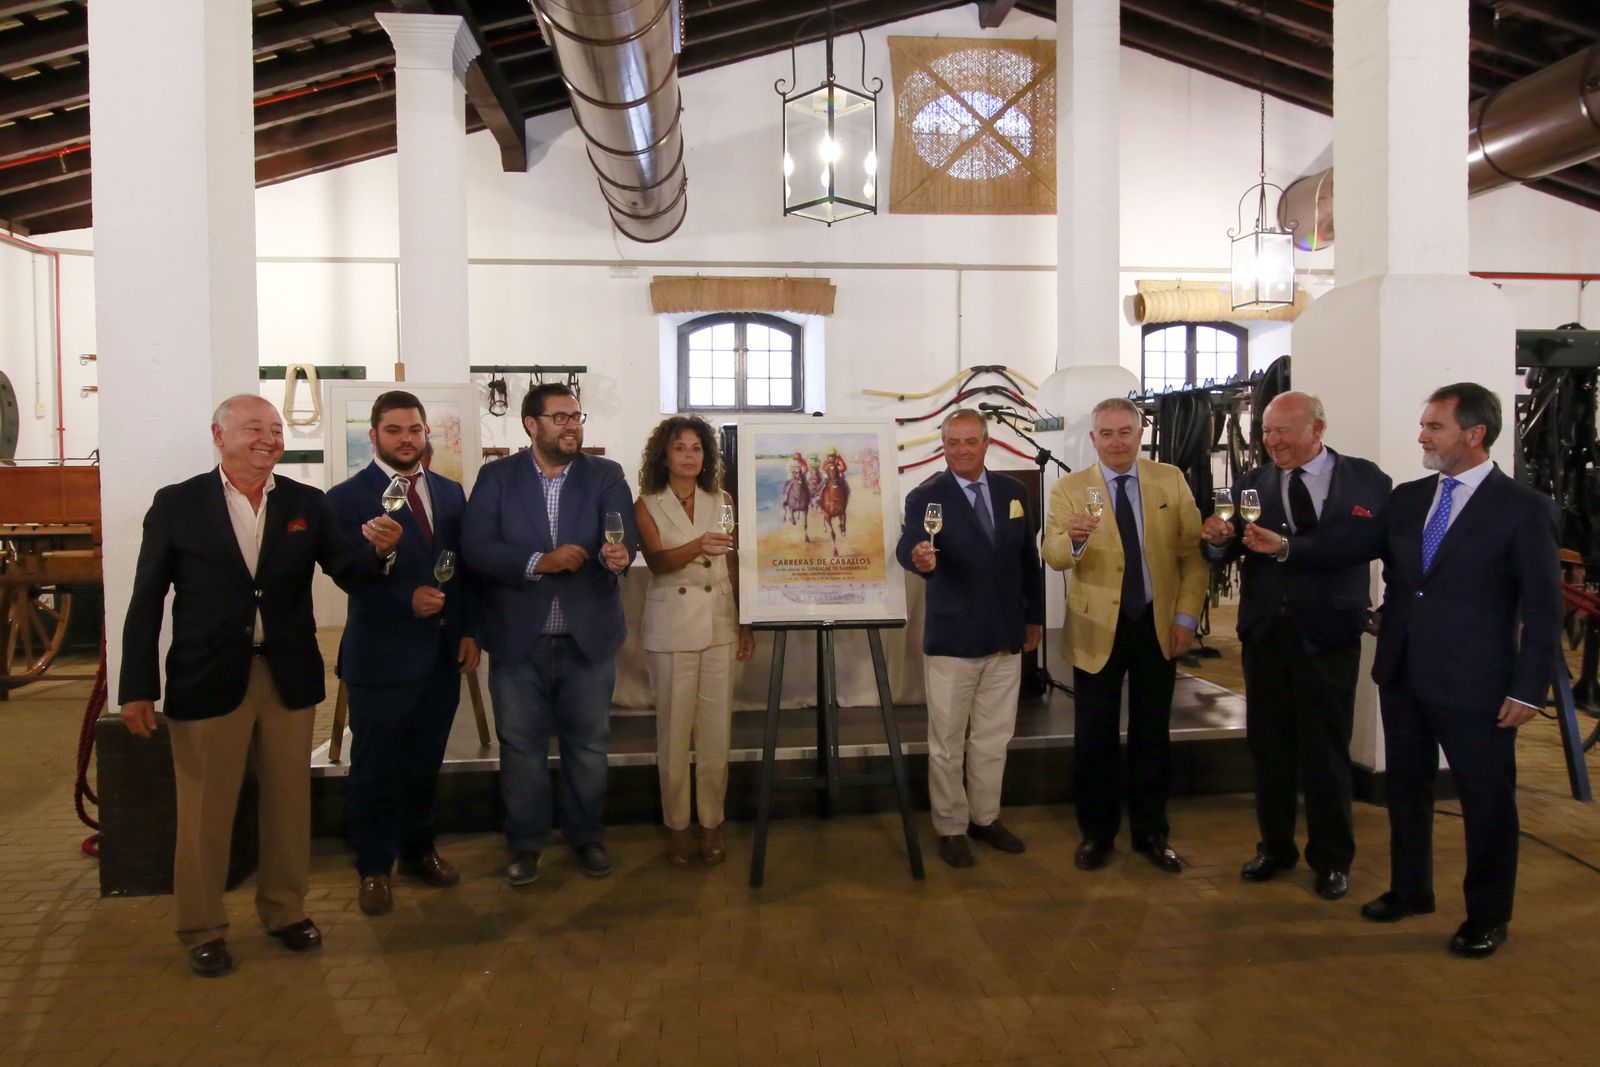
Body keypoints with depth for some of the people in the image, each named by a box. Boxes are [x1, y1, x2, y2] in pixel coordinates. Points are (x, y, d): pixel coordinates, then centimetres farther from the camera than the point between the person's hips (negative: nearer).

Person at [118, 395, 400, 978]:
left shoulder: (307, 503, 5)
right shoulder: (176, 503, -2)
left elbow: (343, 567, -3)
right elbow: (147, 599, -2)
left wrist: (376, 548, -26)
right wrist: (138, 686, -5)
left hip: (288, 675, 3)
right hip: (207, 679, -2)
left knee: (289, 802, 13)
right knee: (205, 810, 8)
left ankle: (285, 910, 31)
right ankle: (202, 930, 26)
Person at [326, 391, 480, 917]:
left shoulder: (450, 493, 10)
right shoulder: (347, 497, -6)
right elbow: (350, 576, -14)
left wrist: (469, 631, 5)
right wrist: (407, 600, -26)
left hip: (443, 654, 4)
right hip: (382, 655, -4)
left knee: (425, 761, 15)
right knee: (375, 768, 8)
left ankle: (418, 849, 33)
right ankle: (374, 868, 24)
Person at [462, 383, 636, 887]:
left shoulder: (606, 476, 1)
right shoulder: (496, 477, -1)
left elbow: (625, 536, -13)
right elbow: (476, 548, -11)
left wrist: (618, 555, -36)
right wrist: (540, 562, -22)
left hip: (588, 638, 1)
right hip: (518, 640, 0)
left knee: (588, 744, 12)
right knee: (521, 746, 11)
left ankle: (587, 835, 31)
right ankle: (526, 842, 28)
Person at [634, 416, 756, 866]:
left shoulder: (722, 502, 9)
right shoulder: (647, 506, 2)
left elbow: (735, 566, 11)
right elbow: (657, 561, -14)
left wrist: (747, 623, 6)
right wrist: (697, 546, -33)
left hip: (719, 624, 2)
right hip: (672, 628, -2)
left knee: (716, 729, 2)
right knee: (674, 729, 2)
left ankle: (712, 825, 15)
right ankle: (677, 826, 15)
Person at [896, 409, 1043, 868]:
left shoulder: (1013, 491, 4)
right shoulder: (925, 496, -10)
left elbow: (1027, 557, 11)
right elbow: (908, 544, -28)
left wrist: (1034, 616, 13)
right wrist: (919, 557, -51)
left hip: (1007, 637, 5)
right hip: (952, 639, -4)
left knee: (994, 737, 17)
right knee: (947, 742, 7)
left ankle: (985, 816, 34)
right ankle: (951, 828, 23)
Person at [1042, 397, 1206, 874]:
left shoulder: (1171, 481, 1)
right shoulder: (1069, 489, -4)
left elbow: (1192, 552, 2)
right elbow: (1053, 556, -15)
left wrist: (1187, 616, -5)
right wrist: (1075, 538, -37)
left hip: (1159, 625, 2)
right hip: (1098, 629, -1)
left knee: (1151, 733, 12)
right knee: (1095, 736, 7)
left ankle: (1151, 832, 27)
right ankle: (1096, 832, 23)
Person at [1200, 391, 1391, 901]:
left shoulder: (1366, 481, -2)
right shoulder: (1252, 484, 4)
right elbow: (1226, 554, -3)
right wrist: (1217, 540, -24)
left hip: (1328, 634, -3)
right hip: (1265, 631, 3)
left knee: (1326, 750, 6)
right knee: (1268, 745, 12)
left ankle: (1331, 859, 24)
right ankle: (1275, 846, 29)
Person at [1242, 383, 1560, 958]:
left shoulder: (1524, 509, -9)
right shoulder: (1407, 499, 6)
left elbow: (1543, 608, -9)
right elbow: (1351, 547, 2)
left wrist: (1529, 689, -12)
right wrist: (1285, 546, -14)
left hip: (1475, 685, -5)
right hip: (1403, 677, 5)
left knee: (1487, 800, 9)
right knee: (1406, 788, 18)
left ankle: (1488, 915, 28)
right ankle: (1410, 889, 37)